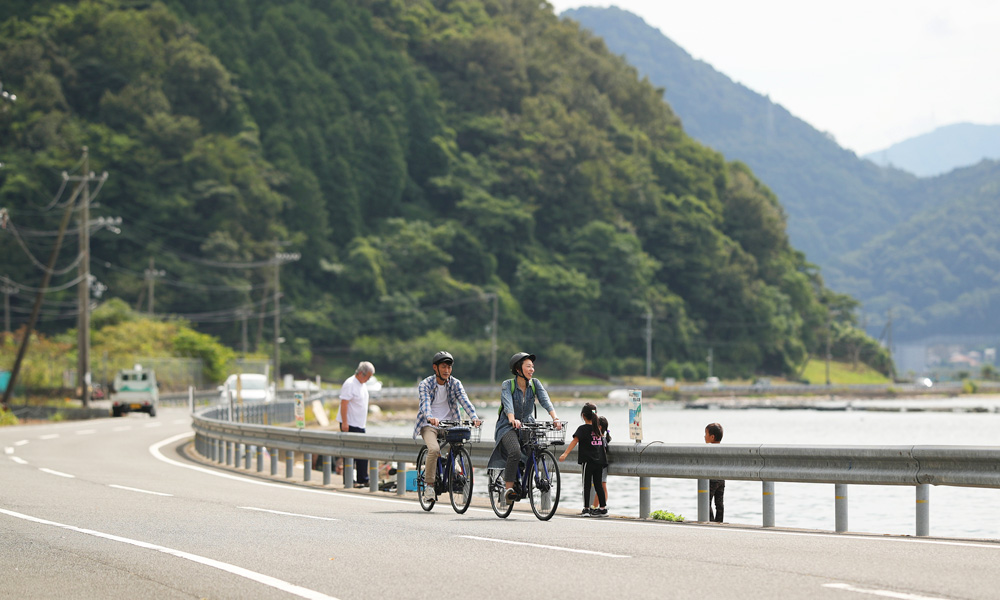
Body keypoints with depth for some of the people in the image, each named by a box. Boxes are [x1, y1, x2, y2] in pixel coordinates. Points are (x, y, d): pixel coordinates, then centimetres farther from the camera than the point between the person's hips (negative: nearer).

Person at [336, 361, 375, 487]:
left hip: (360, 425, 9)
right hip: (349, 425, -9)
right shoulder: (350, 384, -15)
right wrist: (344, 423, -23)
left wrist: (365, 419, 21)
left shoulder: (362, 385, 14)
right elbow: (344, 403, -19)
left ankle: (363, 480, 12)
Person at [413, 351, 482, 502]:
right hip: (429, 425, -3)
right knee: (434, 449, -29)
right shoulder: (425, 384, -5)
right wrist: (430, 417, -45)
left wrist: (474, 417, -30)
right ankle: (429, 485, -16)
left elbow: (465, 401, -11)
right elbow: (425, 403, -22)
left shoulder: (455, 384, 3)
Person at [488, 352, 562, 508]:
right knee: (515, 452, -31)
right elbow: (508, 404, -28)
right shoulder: (507, 385, -11)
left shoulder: (535, 384, -1)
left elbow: (545, 400, -15)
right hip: (508, 426, -5)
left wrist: (555, 417, -33)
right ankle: (508, 488, -25)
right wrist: (512, 419, -49)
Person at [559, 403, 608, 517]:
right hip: (600, 460, 5)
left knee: (587, 484, -1)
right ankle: (603, 508, 13)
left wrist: (565, 454, -25)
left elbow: (575, 441, -19)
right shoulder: (598, 428, 10)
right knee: (598, 484, 12)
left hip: (588, 460, -5)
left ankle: (586, 509, -6)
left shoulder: (583, 429, -8)